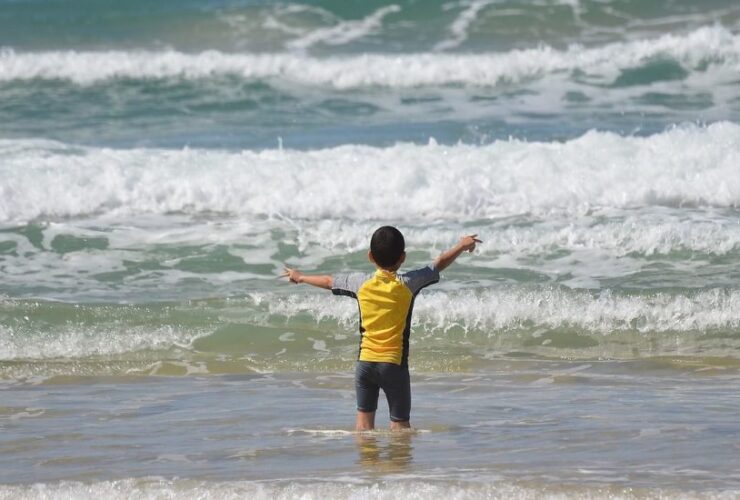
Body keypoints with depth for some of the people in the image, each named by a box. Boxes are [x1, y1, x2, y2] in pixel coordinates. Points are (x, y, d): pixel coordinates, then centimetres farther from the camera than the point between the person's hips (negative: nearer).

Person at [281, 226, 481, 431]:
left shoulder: (361, 282, 0)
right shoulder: (407, 284, -6)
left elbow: (328, 281, 15)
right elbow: (439, 264, 5)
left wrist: (300, 277, 33)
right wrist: (461, 246, 22)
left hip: (365, 361, 3)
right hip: (394, 363, -3)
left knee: (364, 421, 10)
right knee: (400, 423, 1)